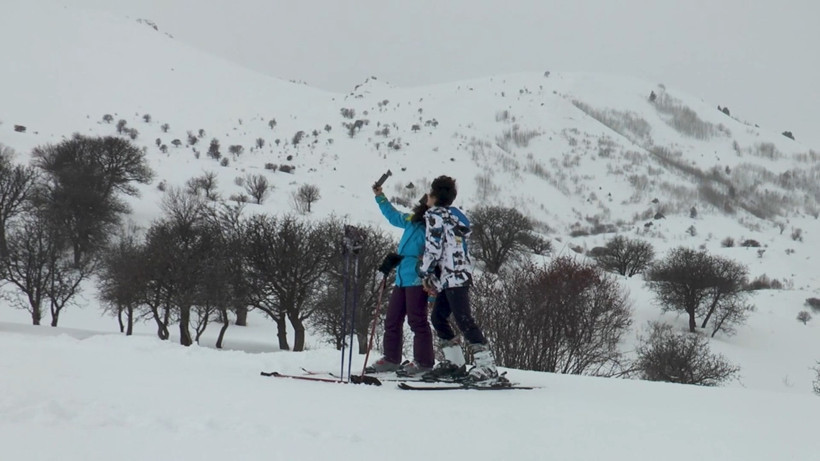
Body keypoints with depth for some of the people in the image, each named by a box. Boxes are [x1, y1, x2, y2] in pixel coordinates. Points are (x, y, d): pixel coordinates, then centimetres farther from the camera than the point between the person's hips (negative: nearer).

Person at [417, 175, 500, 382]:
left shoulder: (435, 215, -6)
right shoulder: (457, 215, 20)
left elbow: (433, 248, -12)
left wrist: (425, 274, 0)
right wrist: (434, 278, 23)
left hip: (452, 276, -10)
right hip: (462, 274, 10)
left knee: (464, 321, -12)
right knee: (438, 317, 15)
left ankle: (487, 365, -16)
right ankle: (454, 363, 15)